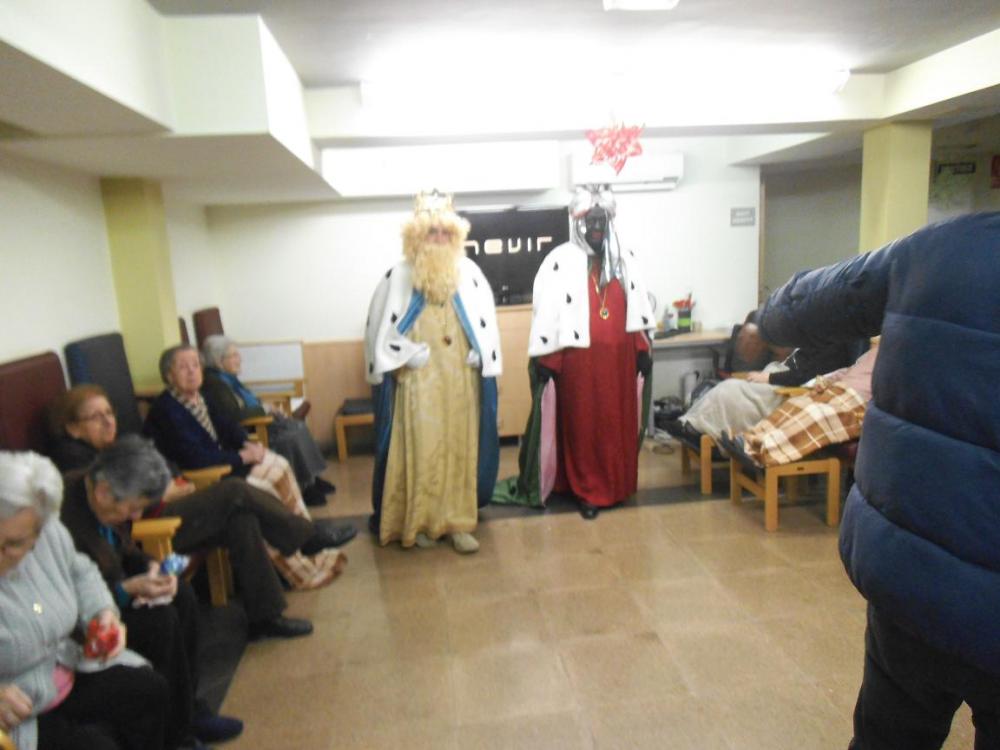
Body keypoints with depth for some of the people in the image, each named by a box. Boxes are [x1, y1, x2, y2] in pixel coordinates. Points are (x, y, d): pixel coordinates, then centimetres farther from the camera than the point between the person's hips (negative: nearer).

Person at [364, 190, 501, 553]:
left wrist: (479, 358, 0)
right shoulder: (399, 275, 0)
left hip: (461, 377, 3)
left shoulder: (469, 272, 6)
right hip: (418, 379, -2)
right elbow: (380, 324, 0)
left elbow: (486, 321, 10)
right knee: (420, 449, -1)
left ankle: (458, 521, 16)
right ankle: (420, 521, 12)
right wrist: (408, 356, -7)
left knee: (461, 448, 6)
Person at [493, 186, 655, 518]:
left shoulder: (625, 260, 10)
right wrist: (543, 360, -14)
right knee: (583, 425, 4)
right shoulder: (560, 261, -6)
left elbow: (637, 308, 13)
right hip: (579, 360, -4)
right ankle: (587, 491, 17)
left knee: (619, 423, 12)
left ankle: (616, 484, 28)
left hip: (619, 358, 5)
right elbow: (546, 312, -11)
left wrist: (643, 350, 8)